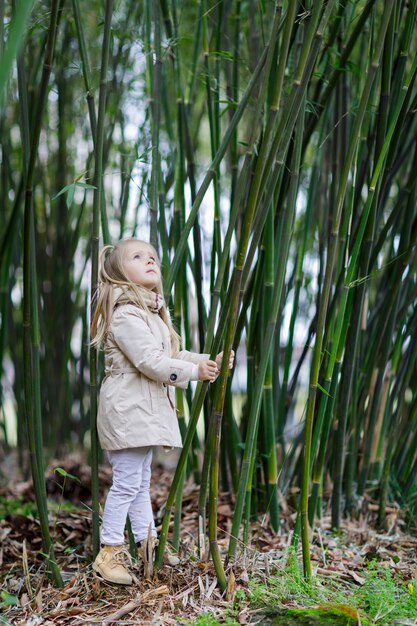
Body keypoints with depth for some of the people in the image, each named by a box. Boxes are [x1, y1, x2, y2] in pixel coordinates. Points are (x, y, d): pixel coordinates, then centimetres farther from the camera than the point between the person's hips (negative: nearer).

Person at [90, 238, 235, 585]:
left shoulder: (153, 312, 17)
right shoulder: (126, 315, -16)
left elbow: (173, 355, 16)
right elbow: (152, 362, -22)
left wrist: (209, 360, 5)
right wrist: (196, 371, -16)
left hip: (145, 412, 10)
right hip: (126, 410, -10)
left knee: (141, 481, 17)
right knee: (126, 483, -5)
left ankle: (148, 543, 27)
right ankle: (109, 553, 6)